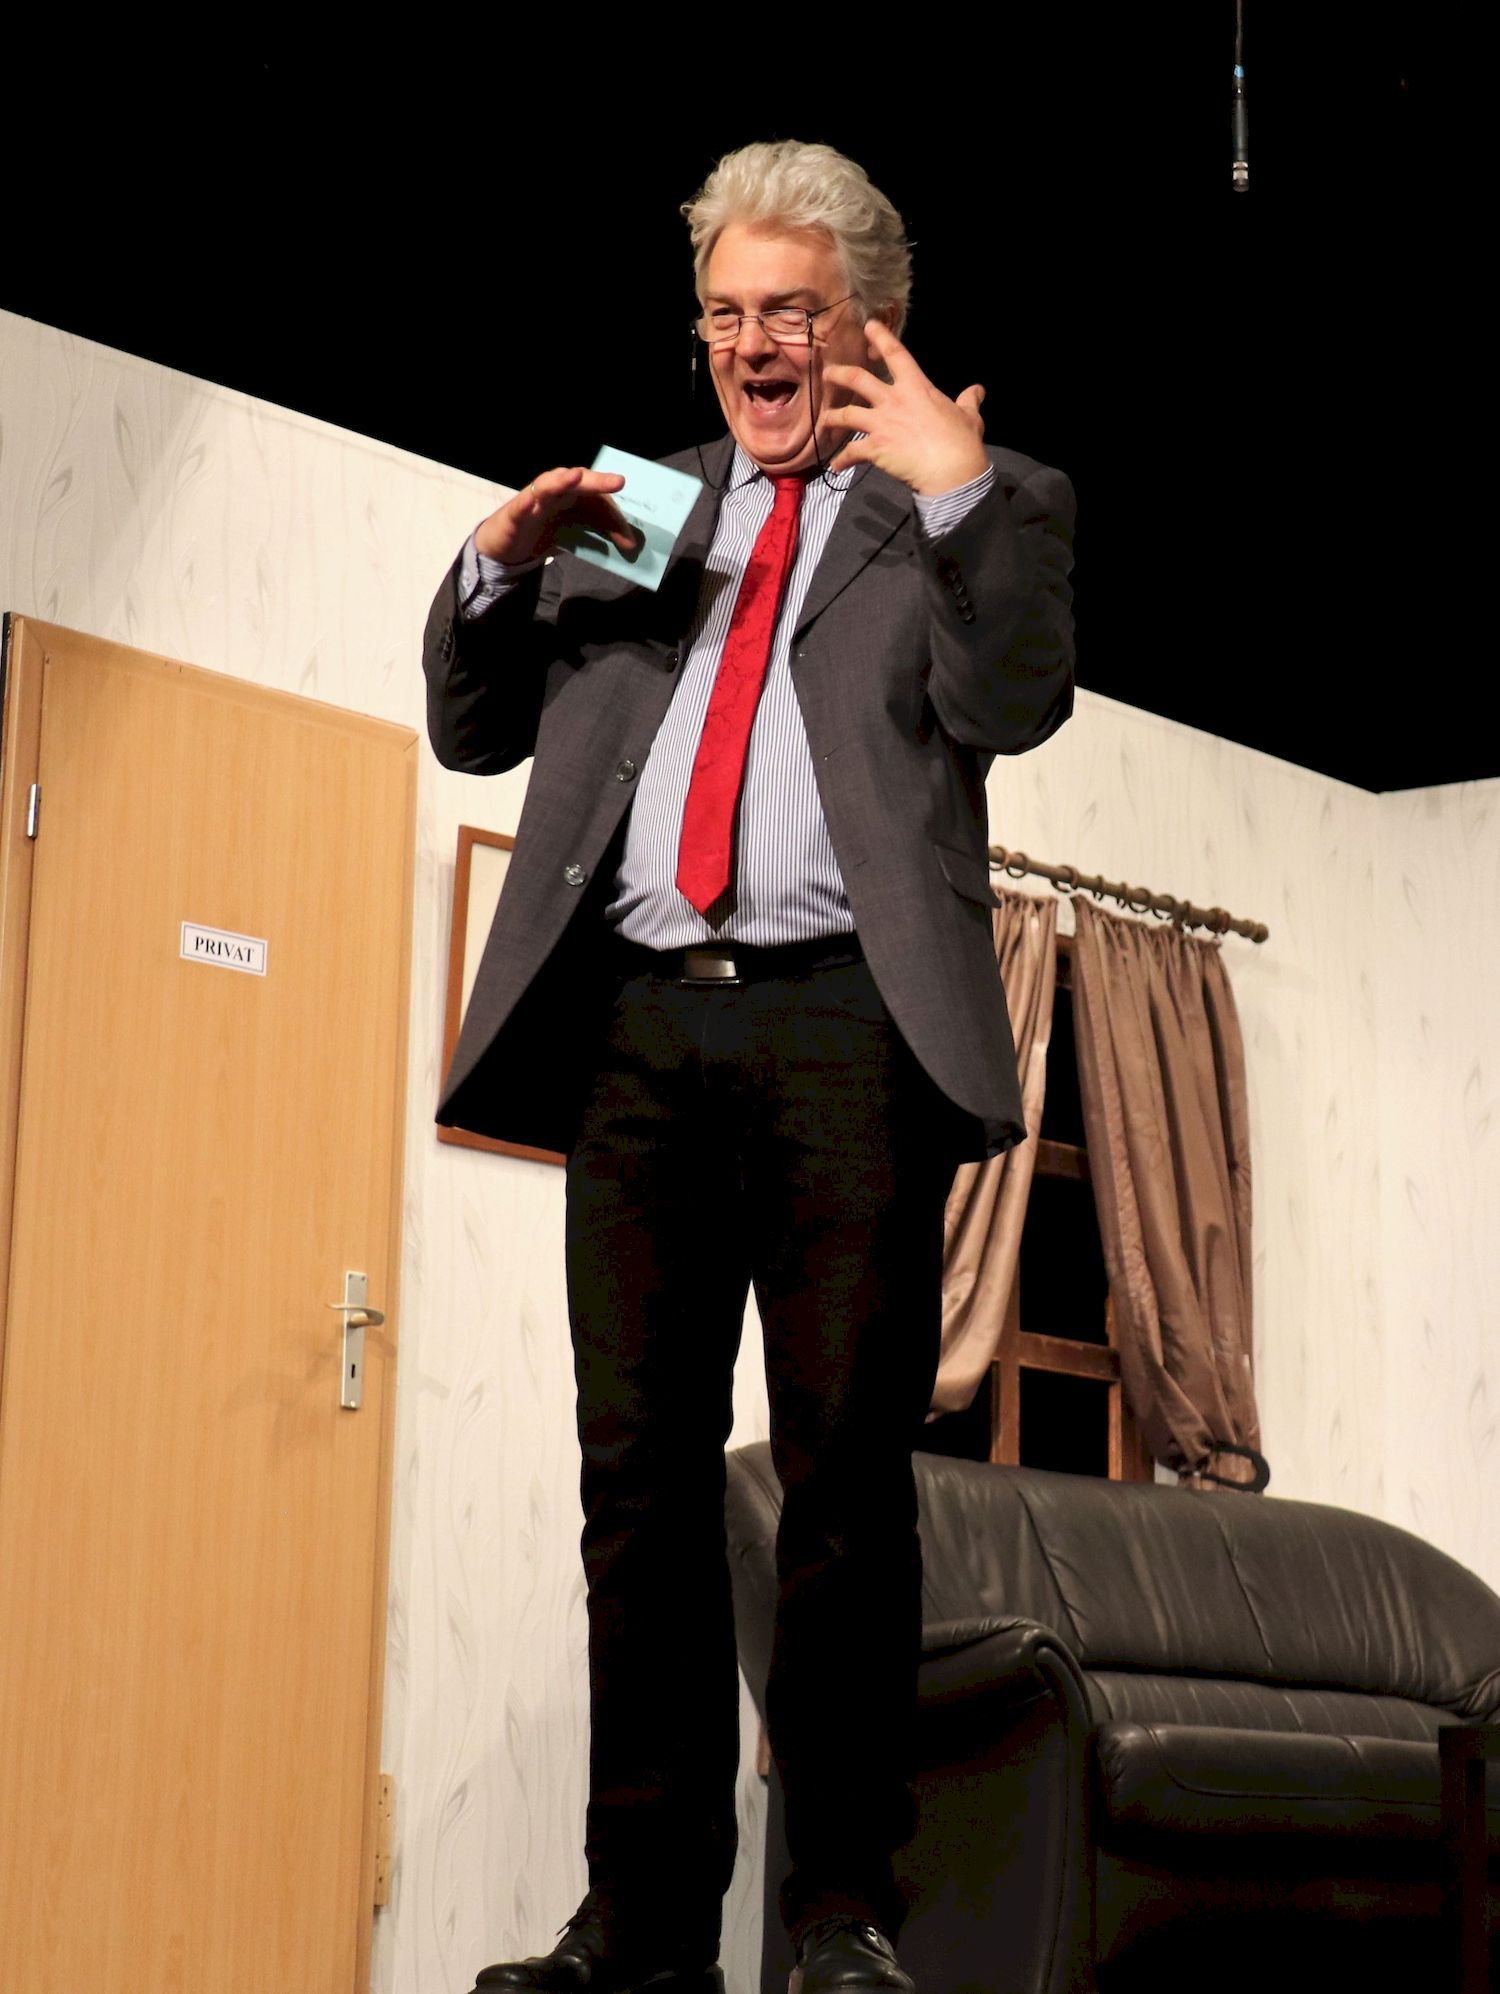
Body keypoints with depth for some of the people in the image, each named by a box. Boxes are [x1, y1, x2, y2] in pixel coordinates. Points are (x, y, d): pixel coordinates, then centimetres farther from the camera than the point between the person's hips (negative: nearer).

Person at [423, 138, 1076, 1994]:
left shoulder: (964, 503, 14)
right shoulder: (634, 509, 26)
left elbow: (1010, 705, -3)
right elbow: (475, 731, 24)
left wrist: (959, 484, -13)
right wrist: (499, 562, 7)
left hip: (844, 1022, -3)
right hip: (634, 1023, 4)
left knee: (847, 1475, -5)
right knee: (640, 1477, 0)